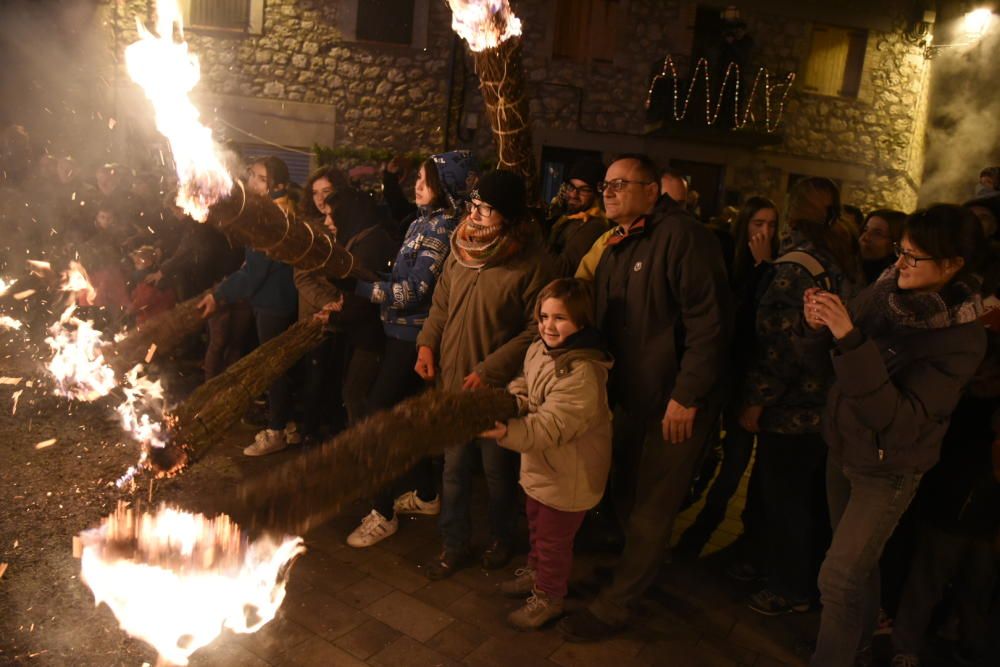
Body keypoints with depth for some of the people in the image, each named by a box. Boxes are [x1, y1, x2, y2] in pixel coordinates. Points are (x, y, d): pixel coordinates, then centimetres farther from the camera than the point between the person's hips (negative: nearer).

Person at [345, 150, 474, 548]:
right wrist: (363, 283, 3)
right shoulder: (423, 222, 12)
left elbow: (412, 291, -22)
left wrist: (357, 284, -20)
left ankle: (383, 513, 5)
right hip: (403, 330, 9)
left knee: (378, 413, -6)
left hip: (412, 334, -9)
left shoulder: (444, 228, -17)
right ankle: (426, 495, 31)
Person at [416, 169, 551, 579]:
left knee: (499, 472, 15)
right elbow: (440, 305, 14)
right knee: (454, 471, 15)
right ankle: (455, 545, 34)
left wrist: (490, 370, -19)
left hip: (497, 390, -5)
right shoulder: (460, 252, 2)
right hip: (452, 382, 5)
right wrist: (427, 343, -2)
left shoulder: (529, 263, -17)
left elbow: (536, 329, -17)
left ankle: (502, 538, 41)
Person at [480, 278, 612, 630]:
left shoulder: (583, 371, -31)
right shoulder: (538, 349, -2)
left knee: (553, 538, 12)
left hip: (569, 473, -8)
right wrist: (512, 400, -13)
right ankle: (535, 572, 53)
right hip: (541, 465, 9)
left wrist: (507, 432, -46)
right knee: (536, 524, 29)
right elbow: (523, 385, 10)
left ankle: (548, 598, 34)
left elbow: (552, 425, -35)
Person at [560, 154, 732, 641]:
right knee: (625, 495, 19)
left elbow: (708, 322, -22)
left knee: (650, 511, 6)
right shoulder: (614, 247, 12)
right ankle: (638, 571, 42)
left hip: (674, 404, -8)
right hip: (631, 398, 8)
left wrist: (686, 396, -22)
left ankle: (613, 607, 20)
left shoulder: (681, 236, -17)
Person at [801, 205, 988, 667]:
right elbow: (832, 360, 1)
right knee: (858, 560, 23)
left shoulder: (962, 338, -22)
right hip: (842, 448, 5)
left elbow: (899, 419, -32)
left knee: (839, 577, -3)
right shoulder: (884, 290, -8)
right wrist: (818, 328, -22)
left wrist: (850, 338, -39)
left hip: (887, 471, -5)